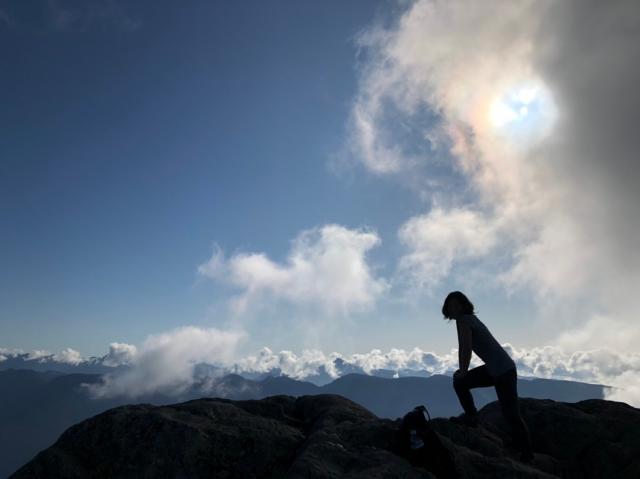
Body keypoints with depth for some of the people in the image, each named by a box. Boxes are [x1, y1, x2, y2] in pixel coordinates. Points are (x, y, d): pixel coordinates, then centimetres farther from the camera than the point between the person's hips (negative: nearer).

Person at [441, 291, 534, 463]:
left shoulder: (463, 320, -15)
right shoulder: (469, 318, 12)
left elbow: (467, 347, -22)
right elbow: (463, 348, 14)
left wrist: (463, 371, -12)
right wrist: (462, 371, 11)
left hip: (504, 371, -10)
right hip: (493, 369, 10)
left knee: (511, 414, -2)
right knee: (460, 383, 12)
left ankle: (527, 453, 10)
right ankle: (471, 416, 18)